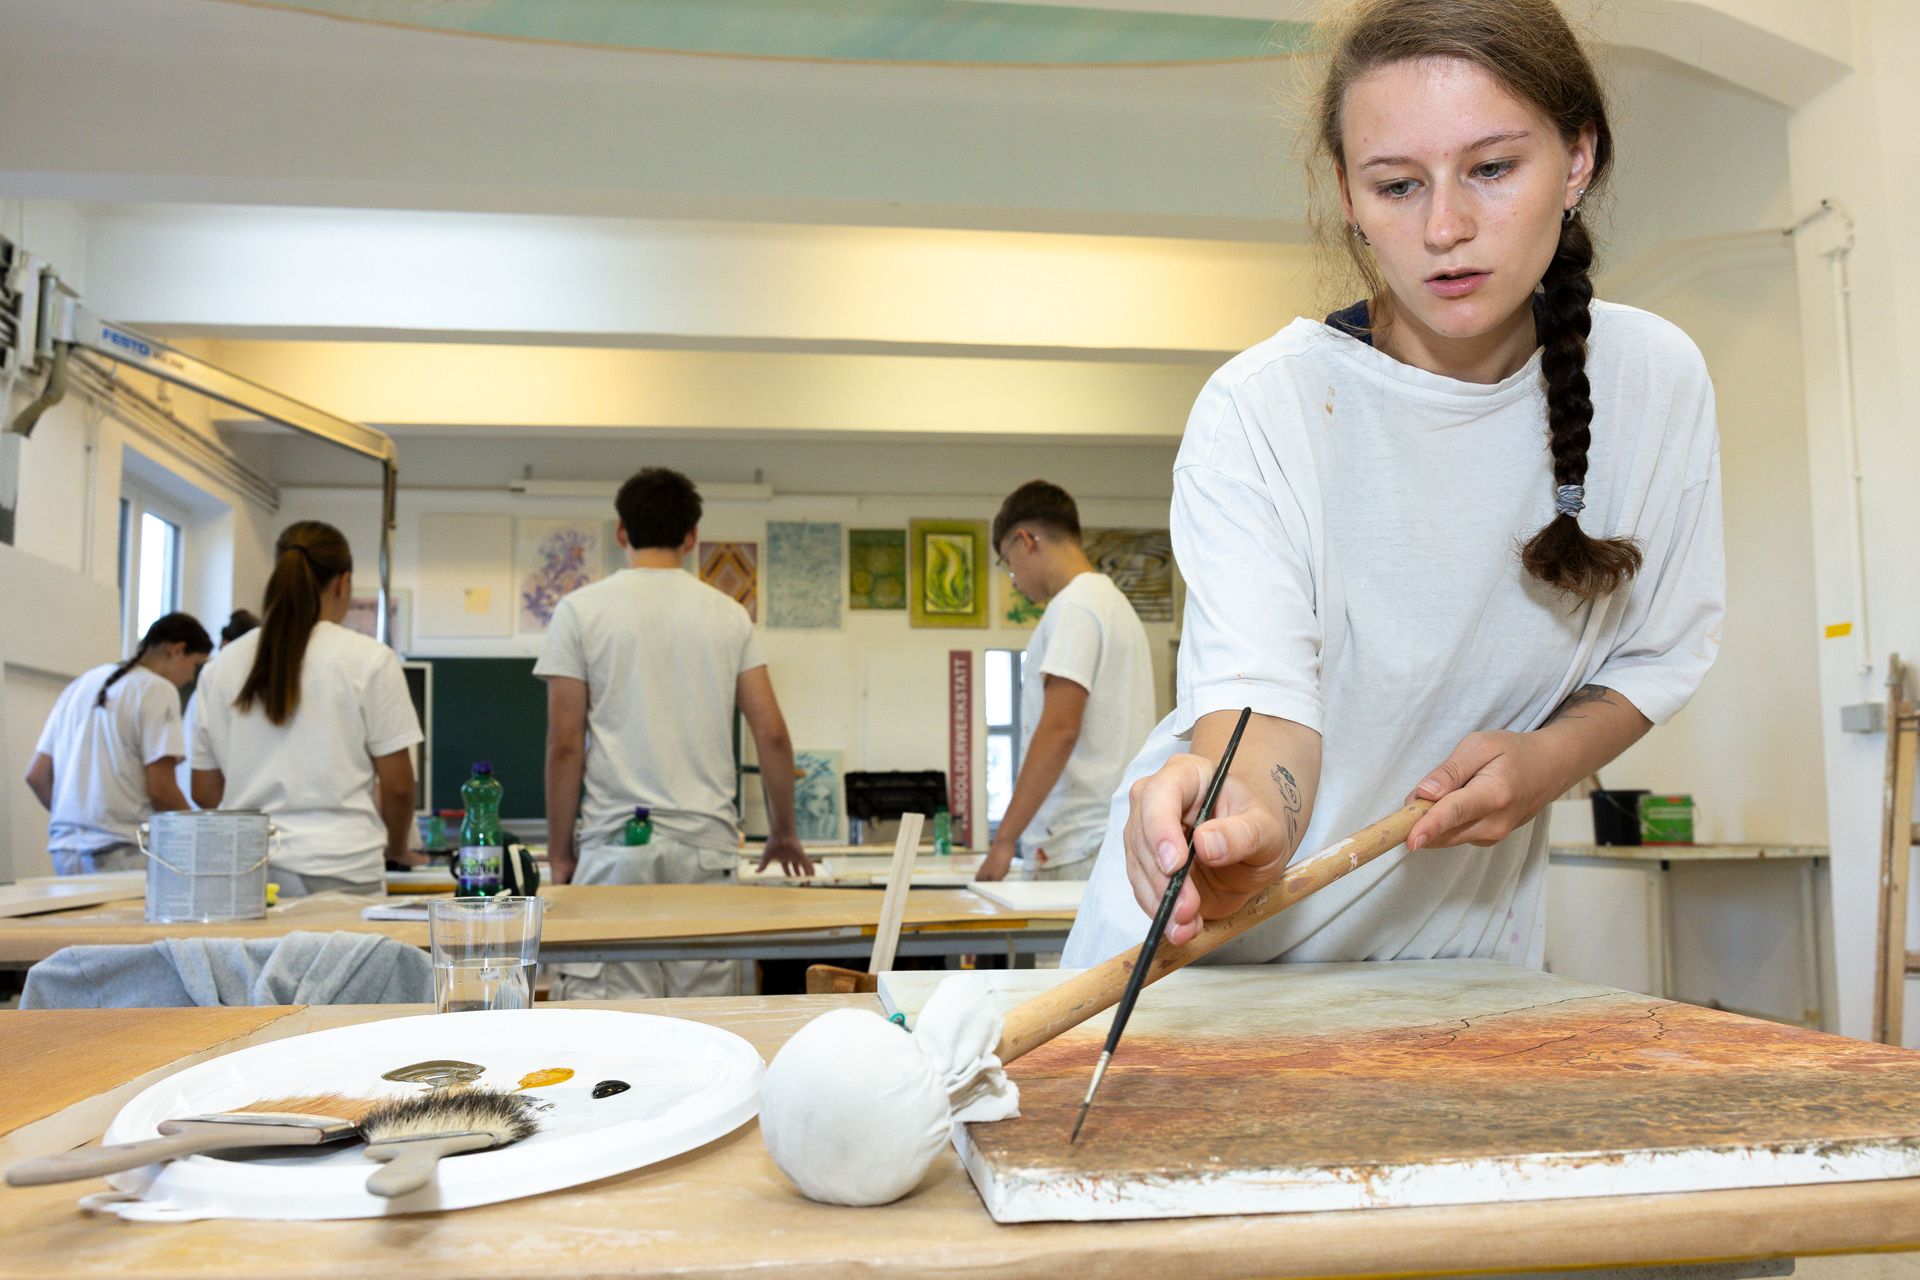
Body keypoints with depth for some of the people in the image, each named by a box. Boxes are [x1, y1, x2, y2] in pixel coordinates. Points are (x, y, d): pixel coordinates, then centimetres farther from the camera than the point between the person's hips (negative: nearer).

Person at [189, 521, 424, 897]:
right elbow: (397, 787, -2)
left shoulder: (221, 667, 8)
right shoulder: (368, 659, -4)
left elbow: (205, 791, 13)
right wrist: (397, 849, 16)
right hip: (340, 870, -4)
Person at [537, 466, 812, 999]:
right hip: (707, 843, 2)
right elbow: (772, 734, 4)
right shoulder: (728, 614, 7)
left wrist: (559, 851, 7)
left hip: (616, 841, -2)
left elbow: (565, 745, -2)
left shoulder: (580, 610, 1)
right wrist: (784, 832, 17)